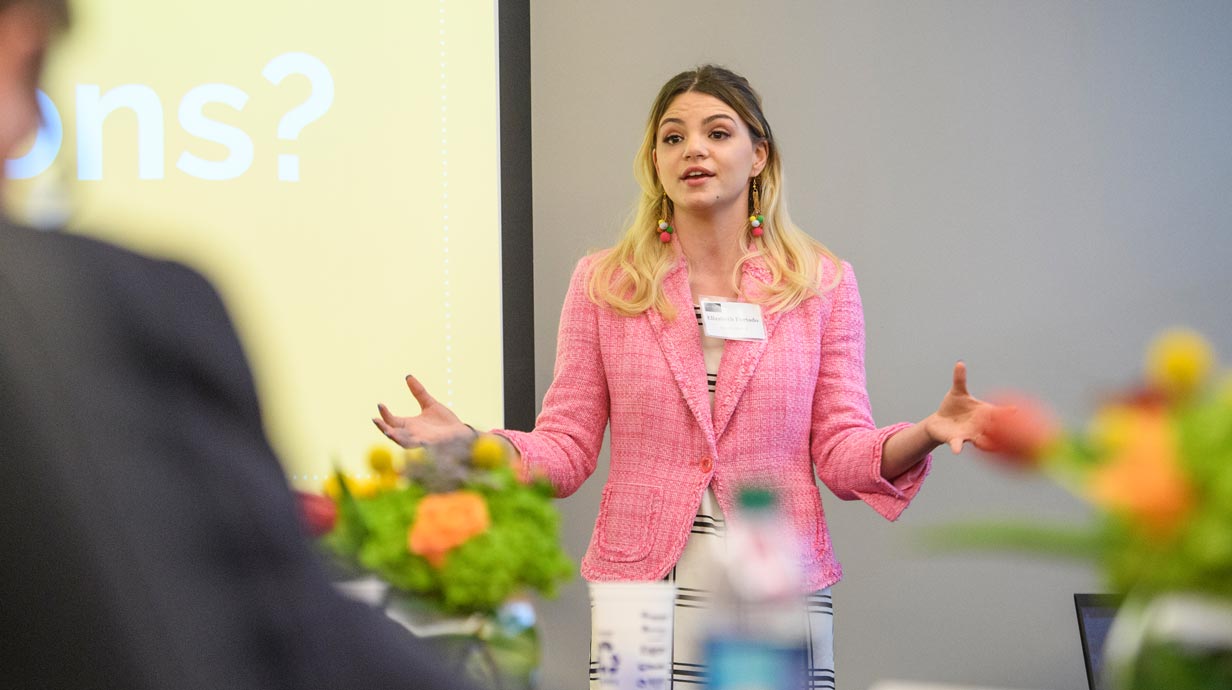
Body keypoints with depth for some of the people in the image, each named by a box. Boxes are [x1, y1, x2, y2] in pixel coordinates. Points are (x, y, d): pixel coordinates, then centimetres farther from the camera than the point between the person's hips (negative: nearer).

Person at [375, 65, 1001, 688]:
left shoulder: (822, 283, 5)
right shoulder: (603, 283, 4)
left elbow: (843, 452, 3)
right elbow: (566, 449, 3)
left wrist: (924, 433, -16)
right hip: (639, 585, 0)